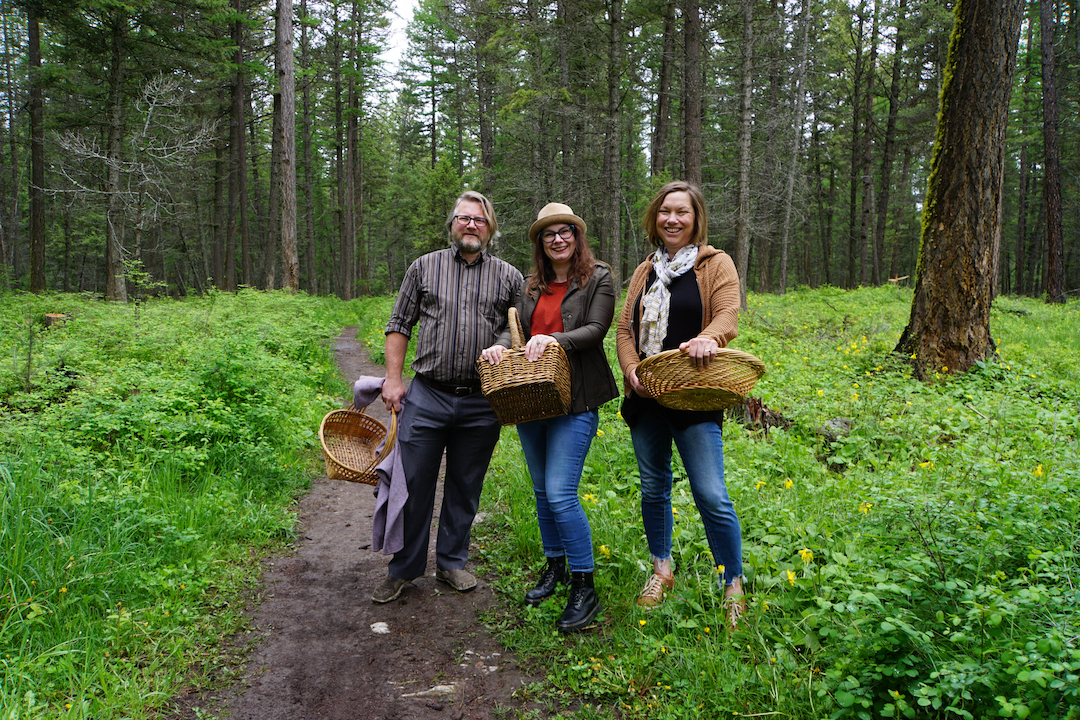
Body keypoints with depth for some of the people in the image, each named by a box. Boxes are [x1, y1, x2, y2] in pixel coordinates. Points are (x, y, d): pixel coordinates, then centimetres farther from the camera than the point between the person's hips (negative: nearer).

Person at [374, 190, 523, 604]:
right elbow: (399, 325, 8)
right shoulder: (425, 267, 7)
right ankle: (403, 570, 19)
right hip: (426, 397, 0)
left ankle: (452, 563, 28)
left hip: (482, 404, 1)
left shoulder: (509, 278, 7)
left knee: (465, 489, 11)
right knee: (412, 485, 3)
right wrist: (393, 379, -1)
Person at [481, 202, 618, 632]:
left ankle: (584, 588, 0)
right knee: (542, 491, 14)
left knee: (561, 493, -13)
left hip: (575, 401, -6)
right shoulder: (532, 285, 15)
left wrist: (554, 339, -26)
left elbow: (595, 330, -10)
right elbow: (516, 326, 8)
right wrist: (500, 344, -15)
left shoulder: (598, 279, 0)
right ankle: (554, 567, 32)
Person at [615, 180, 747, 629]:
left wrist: (708, 338, -34)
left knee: (711, 496, -10)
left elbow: (727, 317, -11)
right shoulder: (645, 272, 17)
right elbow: (625, 330, 12)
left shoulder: (716, 265, 3)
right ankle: (661, 571, 33)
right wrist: (632, 369, -8)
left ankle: (733, 586, 7)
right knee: (653, 489, 14)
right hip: (646, 397, 5)